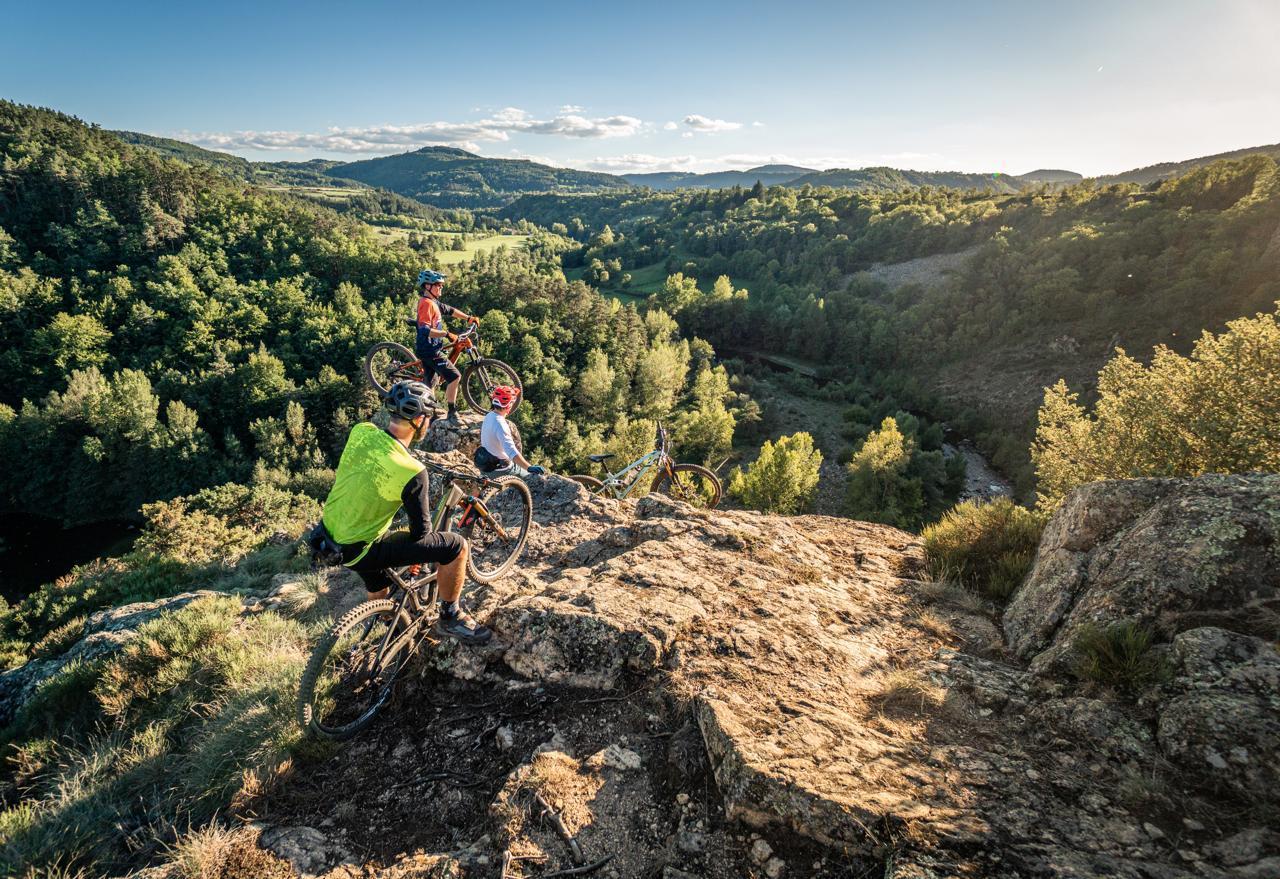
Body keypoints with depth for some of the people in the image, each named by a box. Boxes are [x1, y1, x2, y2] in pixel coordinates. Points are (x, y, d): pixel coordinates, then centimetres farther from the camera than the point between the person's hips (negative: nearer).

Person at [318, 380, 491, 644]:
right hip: (358, 551, -8)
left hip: (329, 533, 8)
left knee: (379, 595, 33)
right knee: (456, 546, -7)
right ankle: (450, 617, 12)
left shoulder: (361, 431, -11)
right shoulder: (412, 472, -28)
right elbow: (421, 532, -15)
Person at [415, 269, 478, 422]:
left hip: (428, 350, 10)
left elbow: (450, 310, 23)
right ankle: (452, 412, -5)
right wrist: (446, 334, -31)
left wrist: (469, 318, 14)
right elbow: (425, 330, -30)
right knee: (454, 376, -11)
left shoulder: (433, 302, 12)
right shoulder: (427, 303, -19)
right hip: (430, 350, -10)